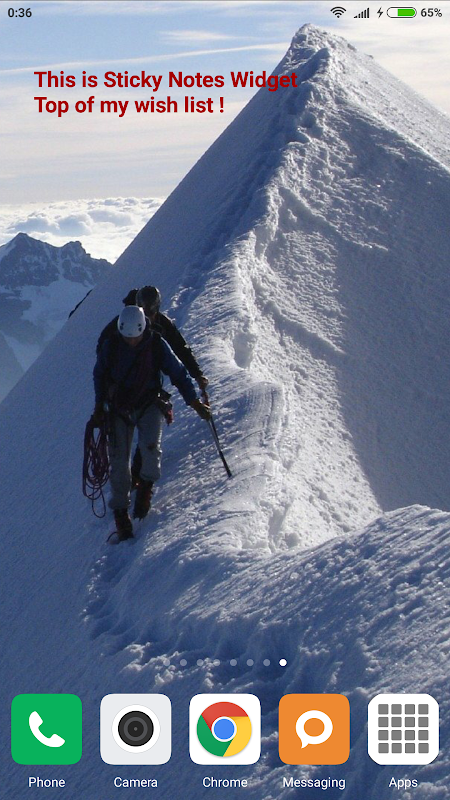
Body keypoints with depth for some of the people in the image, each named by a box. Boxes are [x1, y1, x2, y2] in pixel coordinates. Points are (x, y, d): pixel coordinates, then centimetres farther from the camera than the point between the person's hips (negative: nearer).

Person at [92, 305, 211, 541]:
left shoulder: (157, 345, -14)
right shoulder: (111, 345, -12)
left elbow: (178, 373, -3)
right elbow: (99, 374, 6)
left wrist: (194, 402, -6)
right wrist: (100, 406, 3)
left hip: (149, 405, -1)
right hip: (119, 408, 1)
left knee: (150, 446, -27)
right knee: (118, 461, -6)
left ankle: (146, 485, 2)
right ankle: (120, 511, 9)